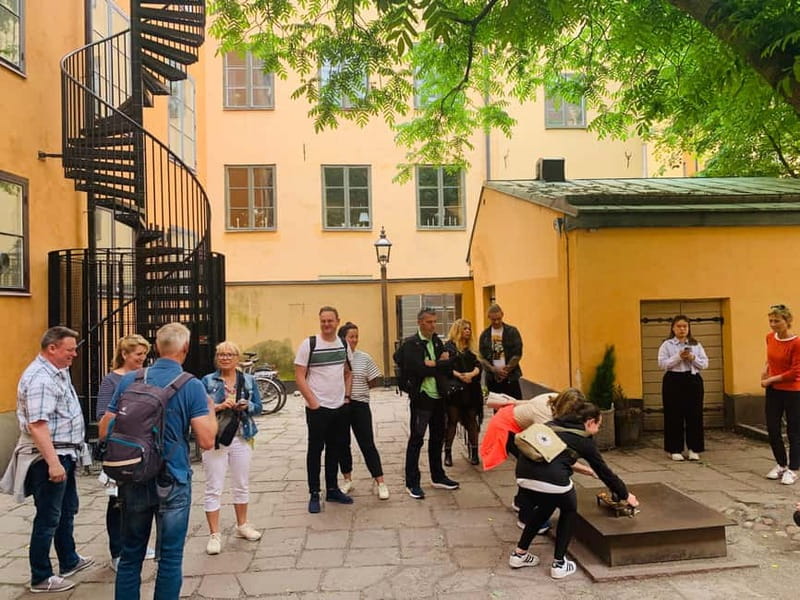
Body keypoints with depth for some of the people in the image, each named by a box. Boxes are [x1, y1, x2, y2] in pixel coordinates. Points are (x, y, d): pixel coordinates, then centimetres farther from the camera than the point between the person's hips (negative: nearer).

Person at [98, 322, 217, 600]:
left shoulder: (129, 381, -2)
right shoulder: (192, 386, -12)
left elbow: (104, 431, 3)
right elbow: (206, 441, -15)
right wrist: (211, 409, 2)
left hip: (133, 480, 4)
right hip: (173, 482, -3)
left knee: (131, 554, 18)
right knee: (170, 557, 9)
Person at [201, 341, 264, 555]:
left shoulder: (248, 380, 5)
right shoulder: (207, 381, -3)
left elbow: (258, 407, 4)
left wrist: (246, 406, -15)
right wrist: (219, 406, -23)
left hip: (241, 438, 3)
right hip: (215, 439, -3)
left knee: (242, 485, 16)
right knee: (213, 488, 0)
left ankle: (242, 525, 34)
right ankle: (214, 534, 12)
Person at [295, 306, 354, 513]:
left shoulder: (343, 344, 5)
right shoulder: (308, 344, -10)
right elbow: (299, 377, -9)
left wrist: (347, 395, 6)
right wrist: (313, 403, -13)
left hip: (340, 407, 5)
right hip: (317, 409, -5)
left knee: (336, 449, 14)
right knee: (315, 450, 4)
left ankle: (332, 489, 27)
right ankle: (314, 494, 14)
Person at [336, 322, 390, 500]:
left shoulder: (364, 358, -1)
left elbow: (373, 382, 4)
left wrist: (356, 388, -2)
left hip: (360, 405, -1)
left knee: (368, 444, -1)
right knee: (343, 444, 11)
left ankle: (380, 482, 4)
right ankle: (347, 480, 26)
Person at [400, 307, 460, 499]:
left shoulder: (437, 341, 10)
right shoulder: (410, 343, -10)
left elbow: (449, 364, -1)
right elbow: (418, 368, -22)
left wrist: (433, 364, -17)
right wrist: (440, 364, -11)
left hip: (438, 396, 7)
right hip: (421, 397, -7)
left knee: (438, 438, 16)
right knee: (416, 439, 2)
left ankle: (438, 477, 31)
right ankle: (412, 483, 11)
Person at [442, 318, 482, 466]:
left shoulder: (469, 349, 16)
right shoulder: (449, 346, 0)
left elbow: (477, 365, 6)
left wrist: (472, 374, -15)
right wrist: (459, 376, -23)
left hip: (471, 390, 5)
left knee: (472, 421, 5)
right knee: (452, 421, -1)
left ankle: (474, 453, 13)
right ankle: (448, 453, 8)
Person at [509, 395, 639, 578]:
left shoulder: (555, 424, 26)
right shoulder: (584, 440, 13)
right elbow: (604, 471, 21)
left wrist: (580, 467, 49)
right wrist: (626, 495, 35)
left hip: (524, 472, 5)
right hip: (552, 478, -5)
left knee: (544, 508, 33)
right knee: (569, 511, 27)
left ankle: (519, 554, 35)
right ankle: (559, 564, 26)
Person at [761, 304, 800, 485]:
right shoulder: (770, 338, 2)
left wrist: (771, 380, -12)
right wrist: (766, 369, 5)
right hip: (773, 392, 6)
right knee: (772, 430, 11)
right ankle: (781, 464, 29)